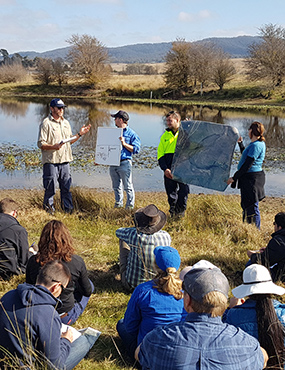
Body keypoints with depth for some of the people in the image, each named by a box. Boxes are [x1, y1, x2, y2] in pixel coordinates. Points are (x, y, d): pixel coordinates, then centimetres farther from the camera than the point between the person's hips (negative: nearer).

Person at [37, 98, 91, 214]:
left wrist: (79, 134, 10)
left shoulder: (66, 123, 16)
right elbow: (41, 144, -10)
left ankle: (68, 209, 19)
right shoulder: (46, 123, -6)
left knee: (66, 187, 10)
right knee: (50, 188, -1)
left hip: (65, 161, 6)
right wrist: (54, 146, -25)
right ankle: (48, 209, 13)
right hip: (51, 161, -6)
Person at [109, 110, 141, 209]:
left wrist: (124, 143, -17)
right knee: (116, 187, 13)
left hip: (124, 163, -6)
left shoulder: (131, 133, -2)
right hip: (113, 163, 6)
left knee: (128, 187, -1)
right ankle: (118, 204, 23)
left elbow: (136, 149, -8)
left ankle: (130, 206, 6)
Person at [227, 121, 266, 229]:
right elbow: (246, 156, 29)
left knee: (252, 206, -3)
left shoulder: (256, 145, -19)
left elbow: (247, 165, -22)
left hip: (252, 179, -11)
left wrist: (234, 178, -18)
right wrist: (240, 143, 29)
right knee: (246, 205, 19)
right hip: (249, 178, 11)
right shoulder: (256, 144, 13)